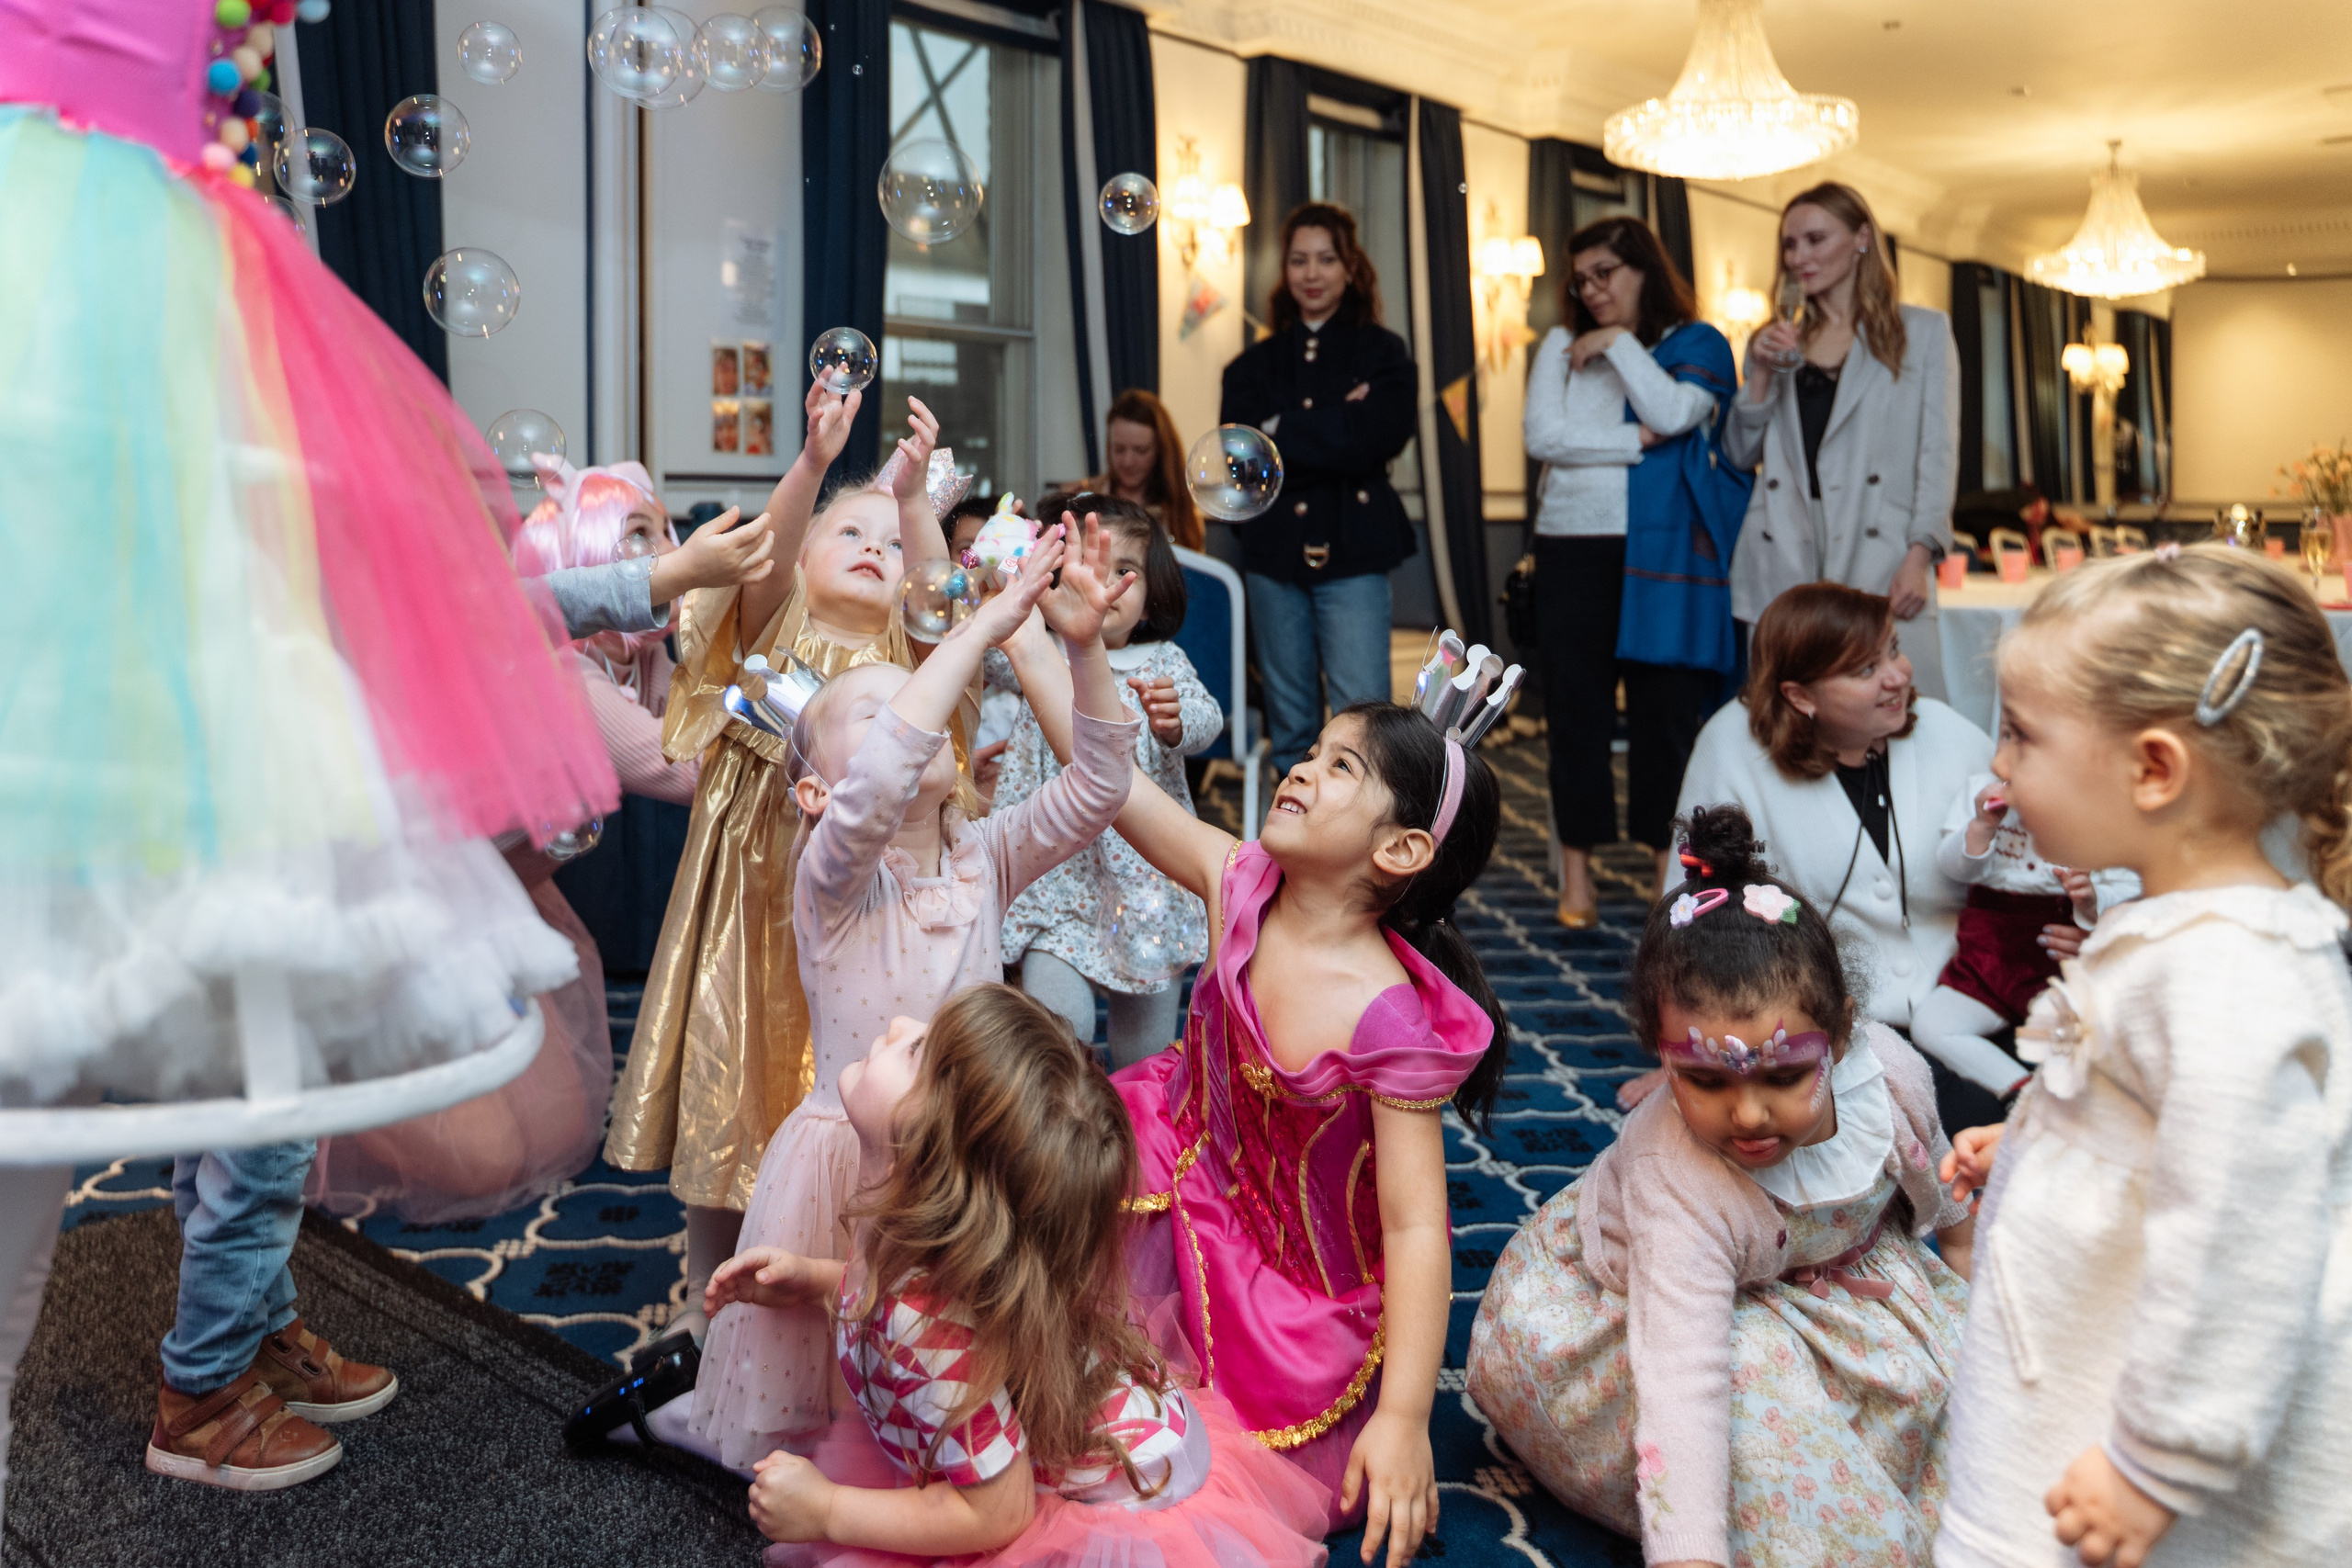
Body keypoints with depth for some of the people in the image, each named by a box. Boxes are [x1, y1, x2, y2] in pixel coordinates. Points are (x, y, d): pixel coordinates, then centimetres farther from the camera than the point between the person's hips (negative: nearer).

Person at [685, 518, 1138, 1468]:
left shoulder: (985, 858, 1)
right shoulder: (833, 873, -15)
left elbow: (1096, 787, -9)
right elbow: (881, 781, -36)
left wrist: (1083, 644, -23)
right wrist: (985, 624, -33)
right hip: (854, 1163, -4)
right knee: (840, 1381, 6)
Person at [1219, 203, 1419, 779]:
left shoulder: (1382, 352, 8)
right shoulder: (1255, 363, 14)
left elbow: (1377, 438, -10)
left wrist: (1282, 433, -6)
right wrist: (1334, 430, -8)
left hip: (1353, 553, -3)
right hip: (1274, 552, 3)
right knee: (1290, 724, 8)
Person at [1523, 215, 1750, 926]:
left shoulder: (1697, 345, 9)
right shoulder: (1560, 348, 14)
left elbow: (1674, 413, -11)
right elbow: (1543, 436, -2)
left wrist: (1619, 343, -3)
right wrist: (1636, 442, -6)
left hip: (1661, 552, -2)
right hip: (1574, 548, 2)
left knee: (1668, 707, -1)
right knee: (1575, 704, 1)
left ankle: (1668, 867, 8)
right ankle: (1577, 873, 7)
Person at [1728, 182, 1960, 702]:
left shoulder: (1924, 331, 11)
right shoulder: (1778, 342, 21)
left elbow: (1938, 452, 4)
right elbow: (1741, 454, 17)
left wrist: (1920, 556, -8)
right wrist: (1761, 374, 1)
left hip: (1880, 564, -3)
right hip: (1785, 568, 3)